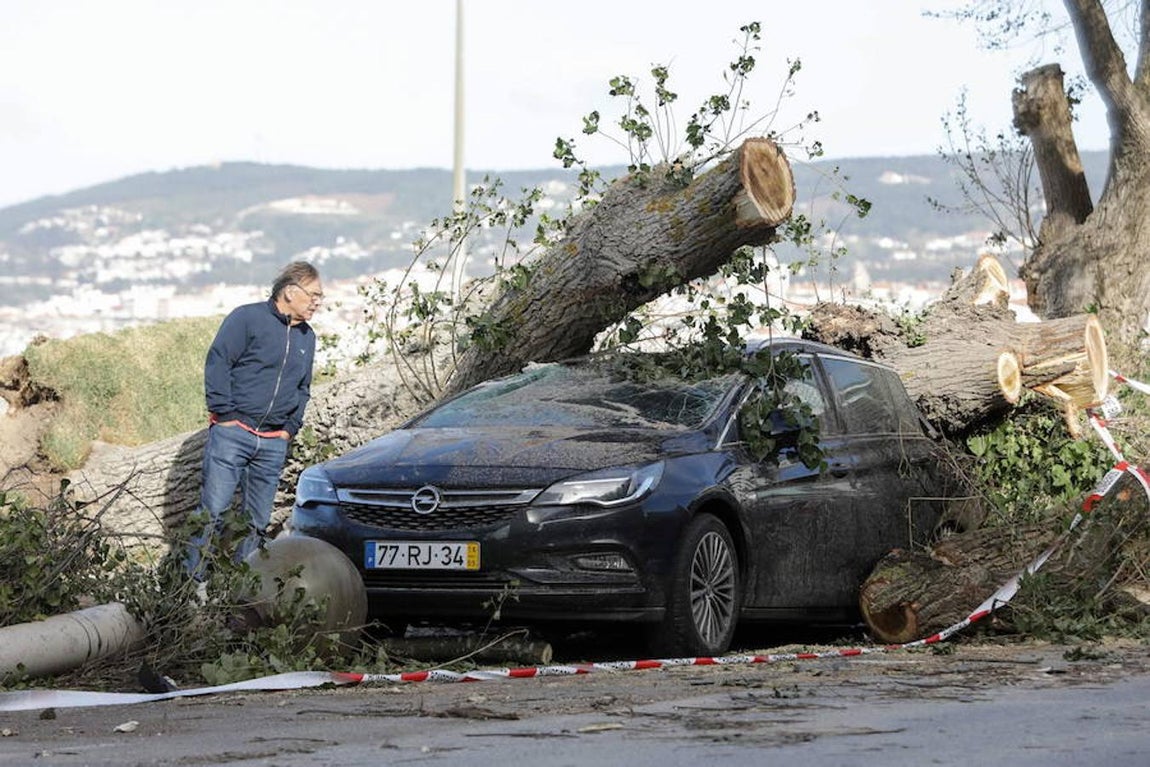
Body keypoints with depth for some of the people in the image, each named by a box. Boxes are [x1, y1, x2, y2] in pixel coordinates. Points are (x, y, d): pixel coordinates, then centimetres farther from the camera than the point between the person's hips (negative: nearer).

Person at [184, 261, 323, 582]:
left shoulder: (306, 337, 16)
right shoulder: (248, 318, -5)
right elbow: (217, 363, -8)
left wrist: (291, 427, 12)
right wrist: (224, 414, -12)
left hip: (273, 443, 6)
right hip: (232, 433, -6)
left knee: (258, 521, 7)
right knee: (213, 510, -8)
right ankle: (193, 579, -4)